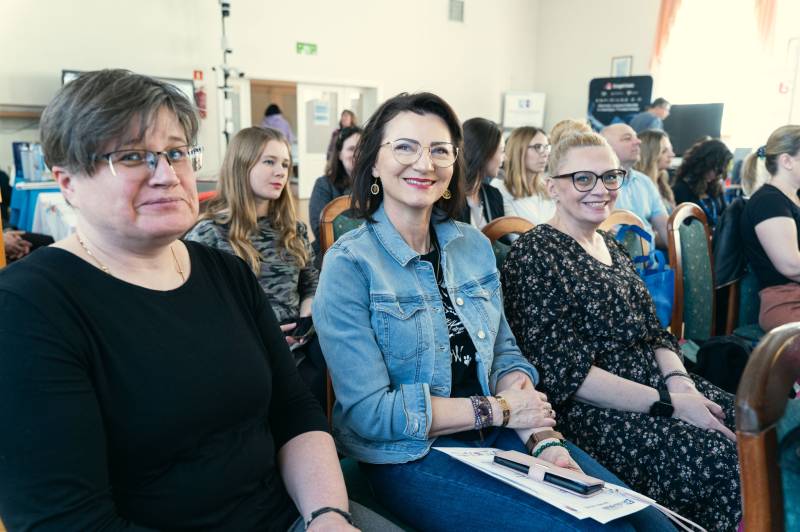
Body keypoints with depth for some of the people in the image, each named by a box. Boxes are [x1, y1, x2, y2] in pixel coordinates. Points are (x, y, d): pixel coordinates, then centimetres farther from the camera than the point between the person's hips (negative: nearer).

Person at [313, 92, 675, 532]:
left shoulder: (474, 246, 4)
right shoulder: (349, 265, -13)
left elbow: (504, 354, 7)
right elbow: (368, 412, -17)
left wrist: (542, 438, -10)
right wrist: (498, 409, -14)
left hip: (499, 440, 6)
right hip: (410, 458, -5)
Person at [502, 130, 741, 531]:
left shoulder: (611, 247, 15)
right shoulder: (535, 254, -11)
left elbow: (656, 334, 15)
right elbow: (565, 373, -17)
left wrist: (680, 381, -6)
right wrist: (668, 403, -18)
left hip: (661, 385, 8)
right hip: (594, 410, -8)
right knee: (728, 462, -23)